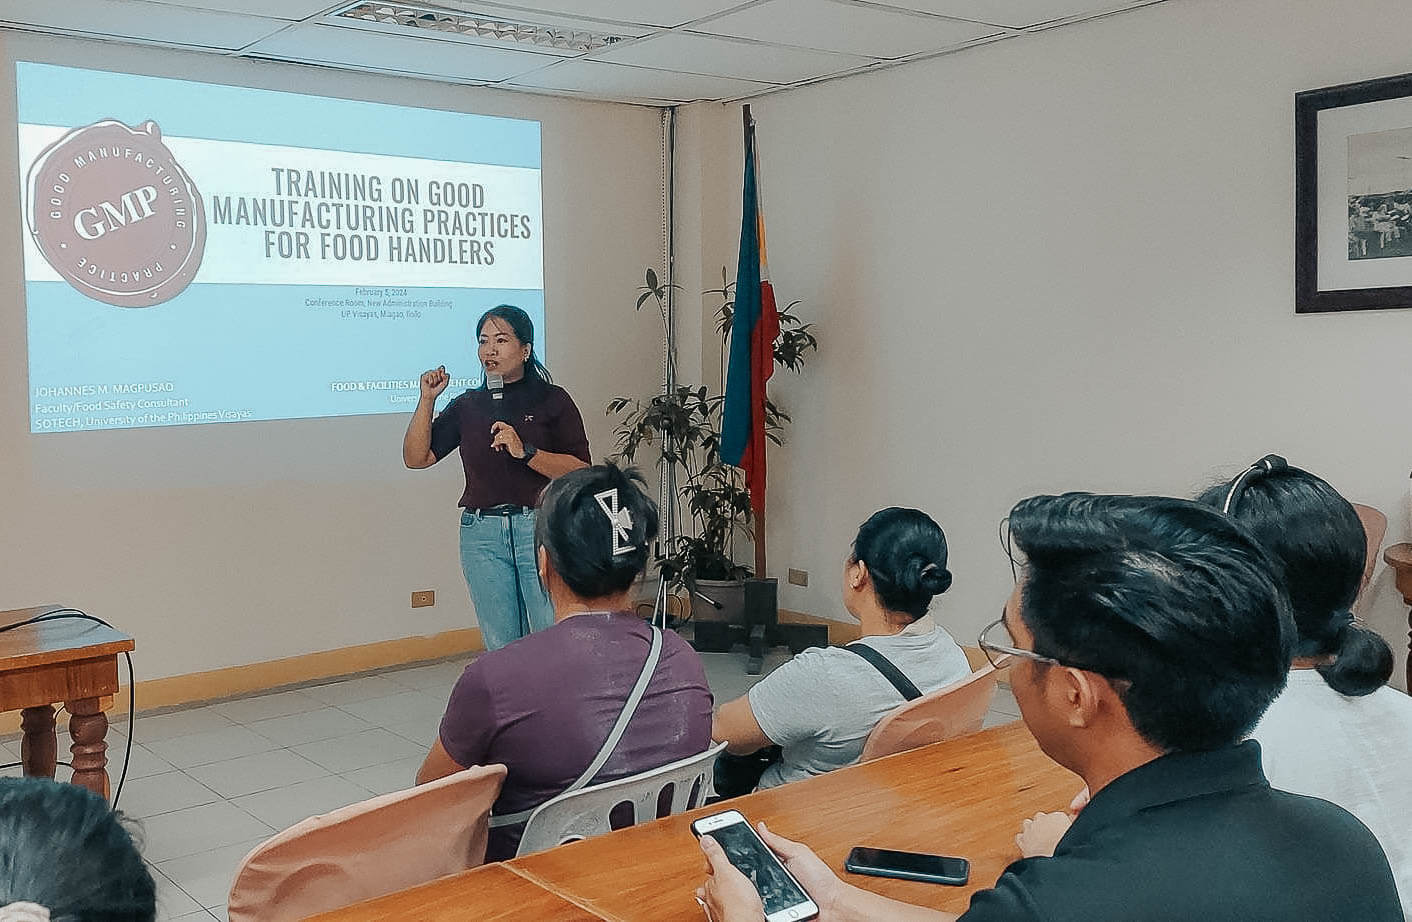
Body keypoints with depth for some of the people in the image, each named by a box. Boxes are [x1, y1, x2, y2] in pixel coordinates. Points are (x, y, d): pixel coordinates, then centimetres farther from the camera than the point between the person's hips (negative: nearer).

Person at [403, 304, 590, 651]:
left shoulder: (552, 400, 2)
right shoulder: (467, 406, 13)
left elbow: (580, 471, -6)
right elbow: (416, 457, 7)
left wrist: (524, 451, -17)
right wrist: (427, 400, -2)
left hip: (541, 528, -3)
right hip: (482, 534, 3)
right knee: (501, 647, 8)